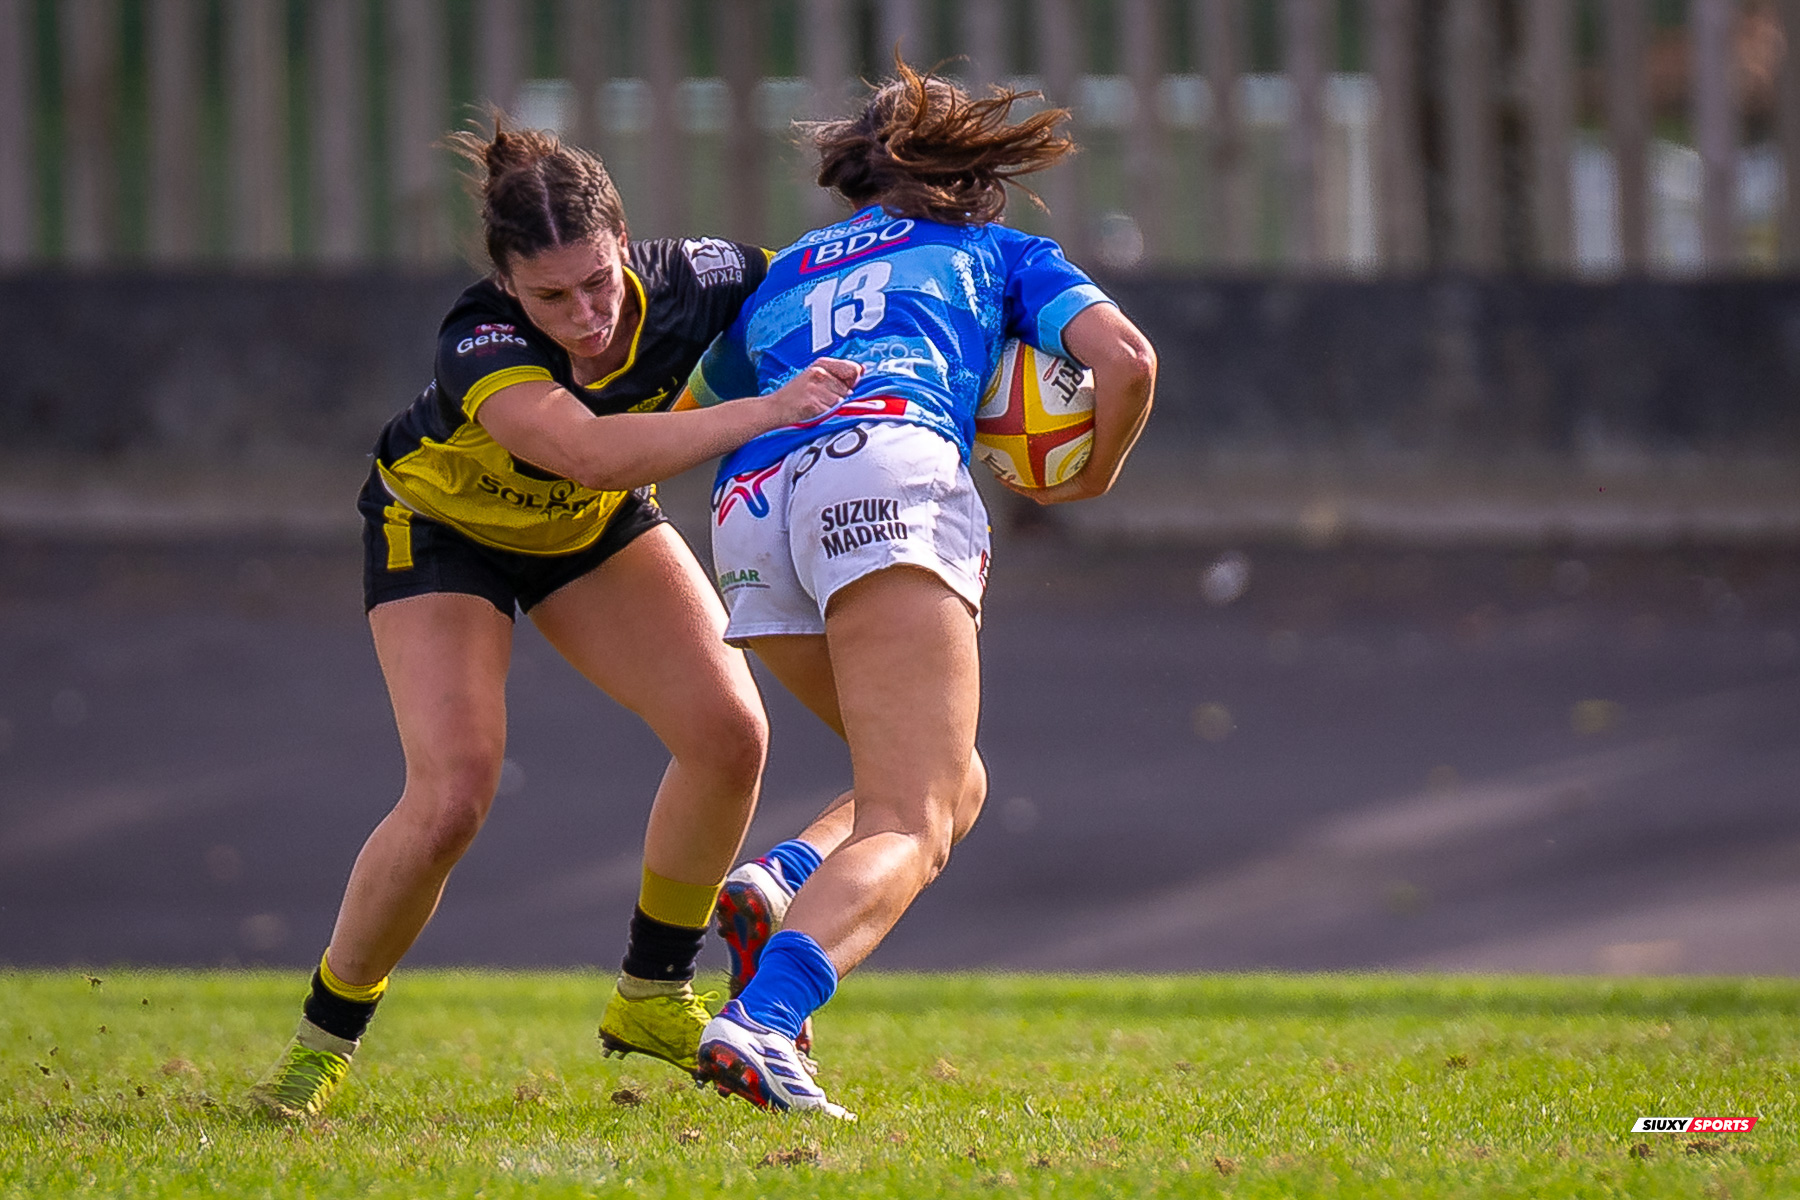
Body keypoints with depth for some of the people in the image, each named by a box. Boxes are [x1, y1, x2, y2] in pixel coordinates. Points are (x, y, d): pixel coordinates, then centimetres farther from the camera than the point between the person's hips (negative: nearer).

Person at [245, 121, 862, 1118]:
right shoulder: (480, 344, -41)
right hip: (442, 528, -4)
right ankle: (323, 1037, 2)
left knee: (728, 732, -13)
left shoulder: (688, 284, -29)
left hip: (598, 524, 4)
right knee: (450, 799, -20)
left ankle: (651, 998, 8)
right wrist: (765, 412, -63)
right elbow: (591, 450, -58)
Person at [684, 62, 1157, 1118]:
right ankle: (757, 1023, -42)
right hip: (888, 466, -5)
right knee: (908, 832, -14)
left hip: (748, 515, 5)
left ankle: (777, 890, -7)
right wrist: (1093, 476, 29)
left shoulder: (785, 274, 37)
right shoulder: (1005, 256, 27)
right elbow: (1125, 361, 11)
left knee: (953, 782, 22)